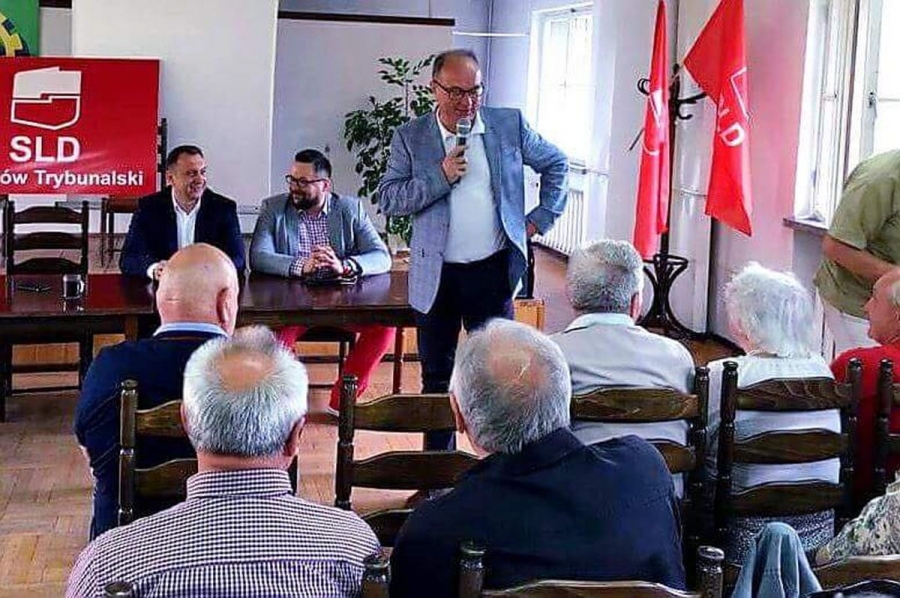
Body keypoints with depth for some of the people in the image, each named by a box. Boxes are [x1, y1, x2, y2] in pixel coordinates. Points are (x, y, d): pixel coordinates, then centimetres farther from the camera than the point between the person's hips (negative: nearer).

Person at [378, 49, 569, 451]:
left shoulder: (509, 125, 2)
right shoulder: (410, 138, 0)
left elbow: (555, 164, 15)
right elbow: (387, 199, -5)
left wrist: (544, 216, 7)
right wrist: (441, 176, -16)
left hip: (493, 270, 0)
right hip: (436, 275, 0)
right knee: (436, 376, 10)